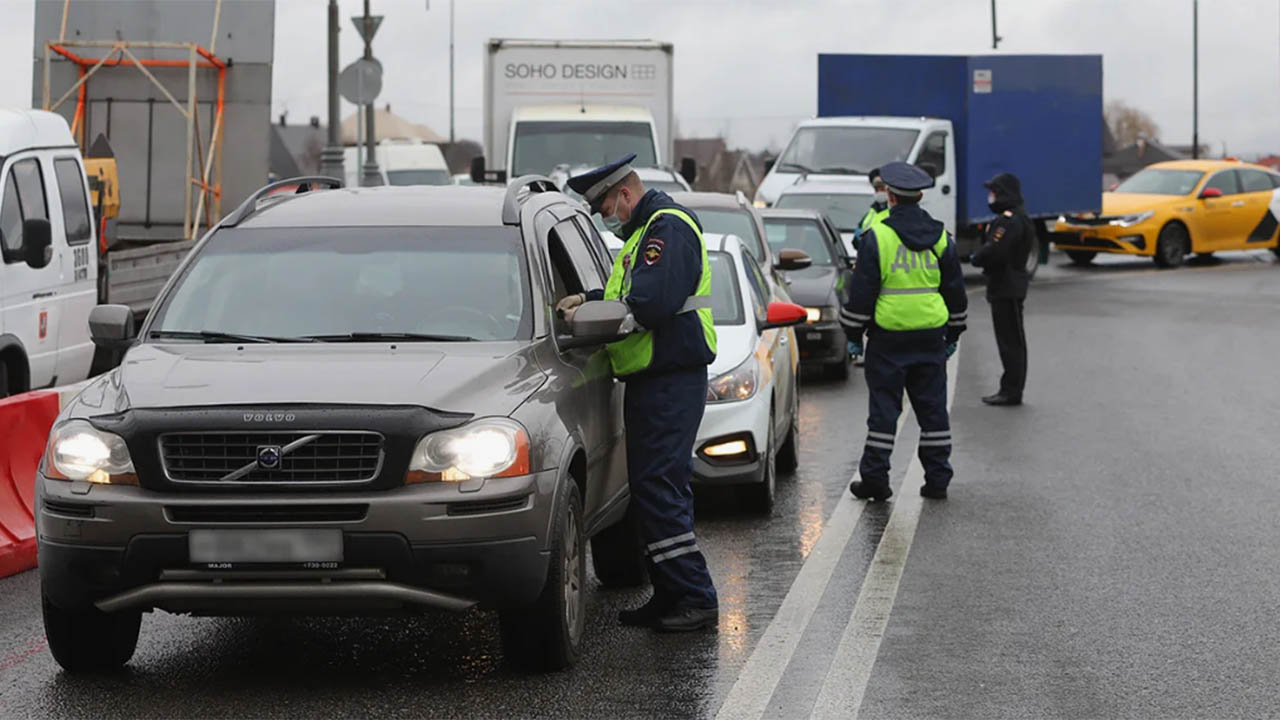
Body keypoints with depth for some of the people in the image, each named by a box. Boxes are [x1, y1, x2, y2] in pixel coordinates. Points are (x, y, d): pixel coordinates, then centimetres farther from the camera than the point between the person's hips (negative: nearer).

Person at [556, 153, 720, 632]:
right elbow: (631, 295, 24)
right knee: (658, 488, 11)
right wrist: (588, 300, 9)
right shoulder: (648, 231, 21)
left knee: (658, 489, -12)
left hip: (671, 381, -11)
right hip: (653, 380, 11)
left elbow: (650, 305, -24)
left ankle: (695, 598, -11)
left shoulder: (669, 228, -13)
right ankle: (670, 597, 16)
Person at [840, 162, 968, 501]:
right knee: (932, 408, 10)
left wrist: (853, 336, 2)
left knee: (884, 408, 2)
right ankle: (937, 479, 12)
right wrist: (953, 335, 21)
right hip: (930, 338, 4)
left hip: (888, 338, -3)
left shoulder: (877, 238, -9)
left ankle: (874, 477, 2)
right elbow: (956, 292, 12)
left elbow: (861, 293, -8)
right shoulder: (940, 238, 5)